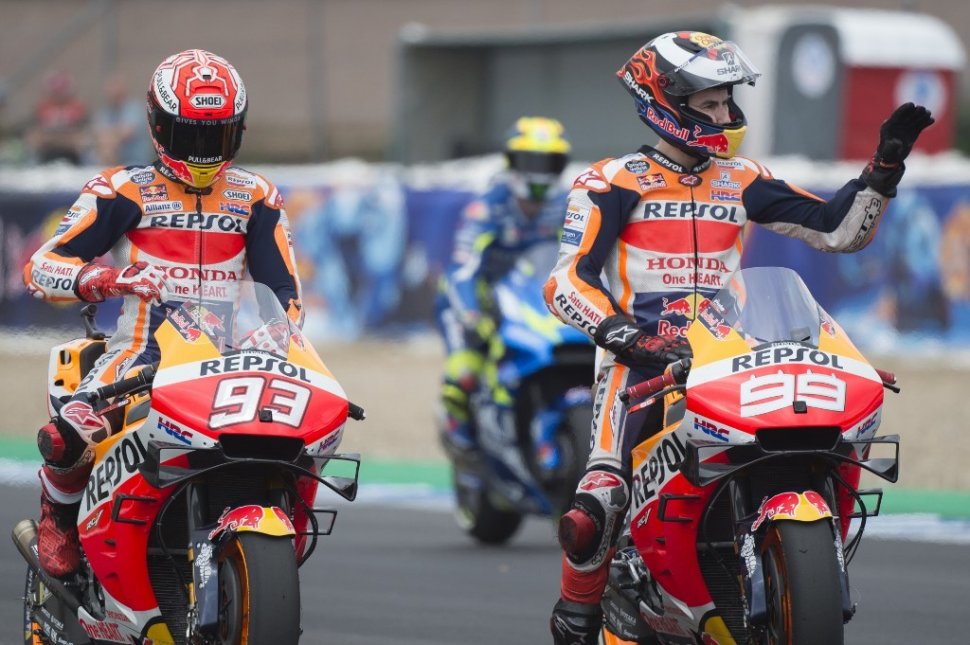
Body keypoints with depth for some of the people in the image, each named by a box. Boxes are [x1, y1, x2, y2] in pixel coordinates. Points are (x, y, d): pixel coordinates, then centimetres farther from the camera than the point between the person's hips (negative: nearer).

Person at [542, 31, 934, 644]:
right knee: (601, 502, -24)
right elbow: (568, 280, -9)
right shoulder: (613, 183, 1)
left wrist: (886, 166, 1)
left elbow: (842, 229, 13)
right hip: (641, 359, -5)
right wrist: (622, 333, -26)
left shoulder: (742, 181, 14)